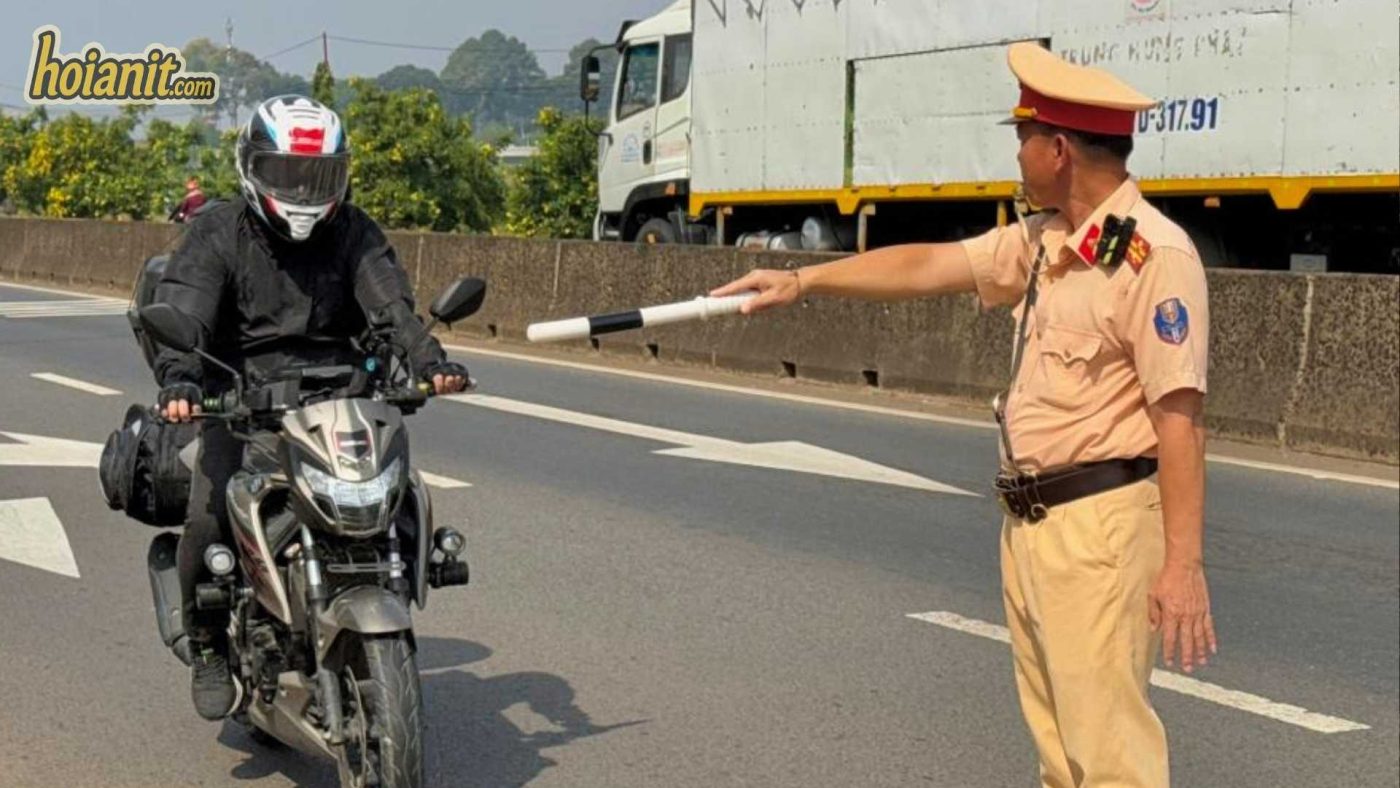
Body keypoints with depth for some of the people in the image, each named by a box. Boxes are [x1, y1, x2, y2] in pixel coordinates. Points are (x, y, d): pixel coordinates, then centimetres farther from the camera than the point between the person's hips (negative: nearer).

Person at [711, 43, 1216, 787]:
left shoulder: (1154, 253, -15)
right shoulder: (1043, 242, 12)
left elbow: (1179, 415, -19)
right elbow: (926, 265, 22)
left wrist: (1184, 563, -22)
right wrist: (803, 279, 25)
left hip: (1100, 524, -9)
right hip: (1028, 521, 9)